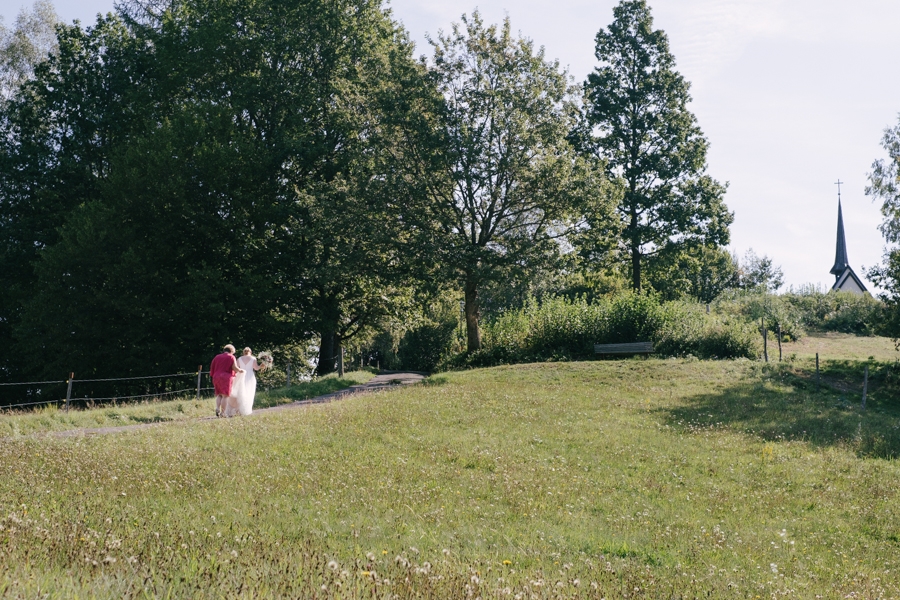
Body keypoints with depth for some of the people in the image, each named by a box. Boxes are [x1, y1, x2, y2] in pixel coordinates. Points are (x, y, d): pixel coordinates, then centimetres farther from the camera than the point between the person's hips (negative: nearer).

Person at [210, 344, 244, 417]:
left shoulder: (217, 357, 15)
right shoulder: (231, 357, 1)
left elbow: (212, 368, 12)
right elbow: (235, 368, -8)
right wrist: (240, 370, 10)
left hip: (216, 377, 5)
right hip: (226, 378, -5)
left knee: (219, 394, 14)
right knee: (225, 395, -3)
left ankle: (217, 408, -7)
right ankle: (222, 412, -7)